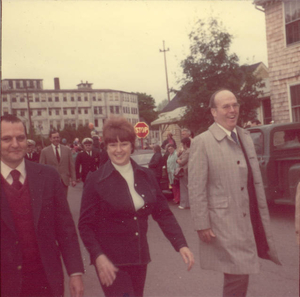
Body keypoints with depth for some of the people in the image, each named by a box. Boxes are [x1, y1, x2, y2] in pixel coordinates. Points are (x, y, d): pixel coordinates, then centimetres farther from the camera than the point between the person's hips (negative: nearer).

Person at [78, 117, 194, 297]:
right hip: (111, 262, -4)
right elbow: (85, 225, -8)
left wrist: (181, 245, -8)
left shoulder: (146, 176, 3)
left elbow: (163, 213, 3)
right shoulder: (95, 180, -9)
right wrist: (98, 256, -21)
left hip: (140, 258, 5)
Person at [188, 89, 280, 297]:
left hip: (250, 220, 7)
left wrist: (263, 215, 13)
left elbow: (256, 179, 13)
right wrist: (202, 225, -14)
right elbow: (196, 188, -13)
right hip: (225, 224, -6)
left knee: (241, 274, 17)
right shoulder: (202, 142, -12)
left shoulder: (245, 137, 9)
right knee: (238, 276, -4)